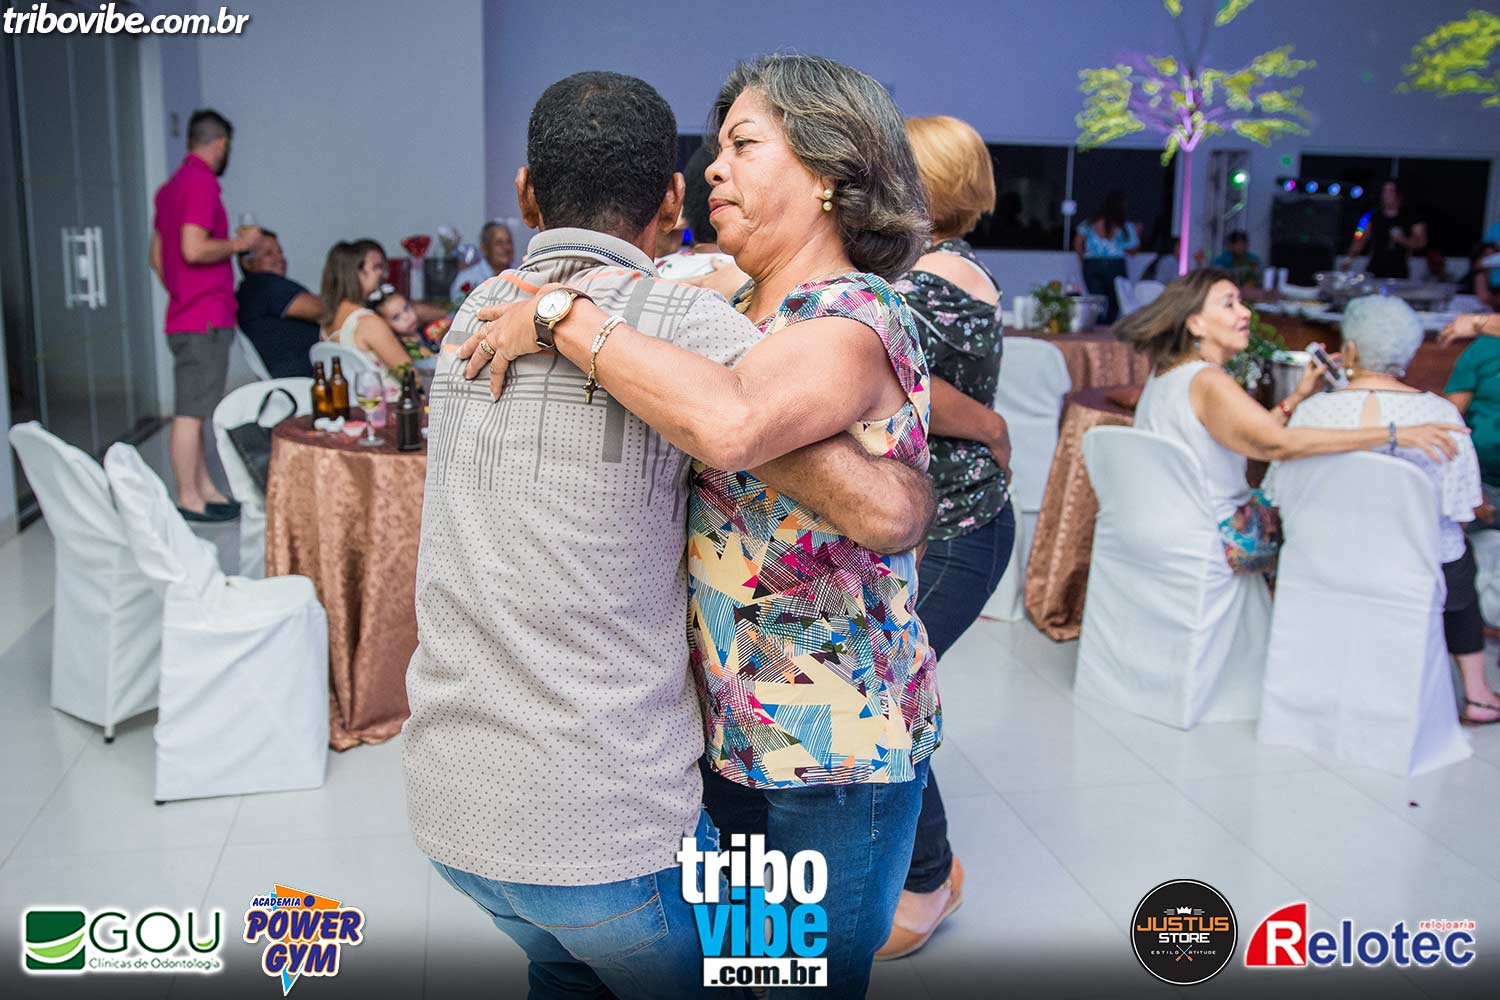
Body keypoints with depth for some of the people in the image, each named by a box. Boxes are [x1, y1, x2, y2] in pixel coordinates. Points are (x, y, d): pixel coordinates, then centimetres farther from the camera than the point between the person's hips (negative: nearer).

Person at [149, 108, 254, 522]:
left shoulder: (169, 188, 17)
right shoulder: (202, 182, -13)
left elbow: (157, 258, 22)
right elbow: (193, 249, -23)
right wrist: (238, 243, -9)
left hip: (183, 314, 10)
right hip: (205, 319, -10)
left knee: (193, 409, 13)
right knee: (192, 410, -6)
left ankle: (204, 488, 21)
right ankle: (189, 499, -1)